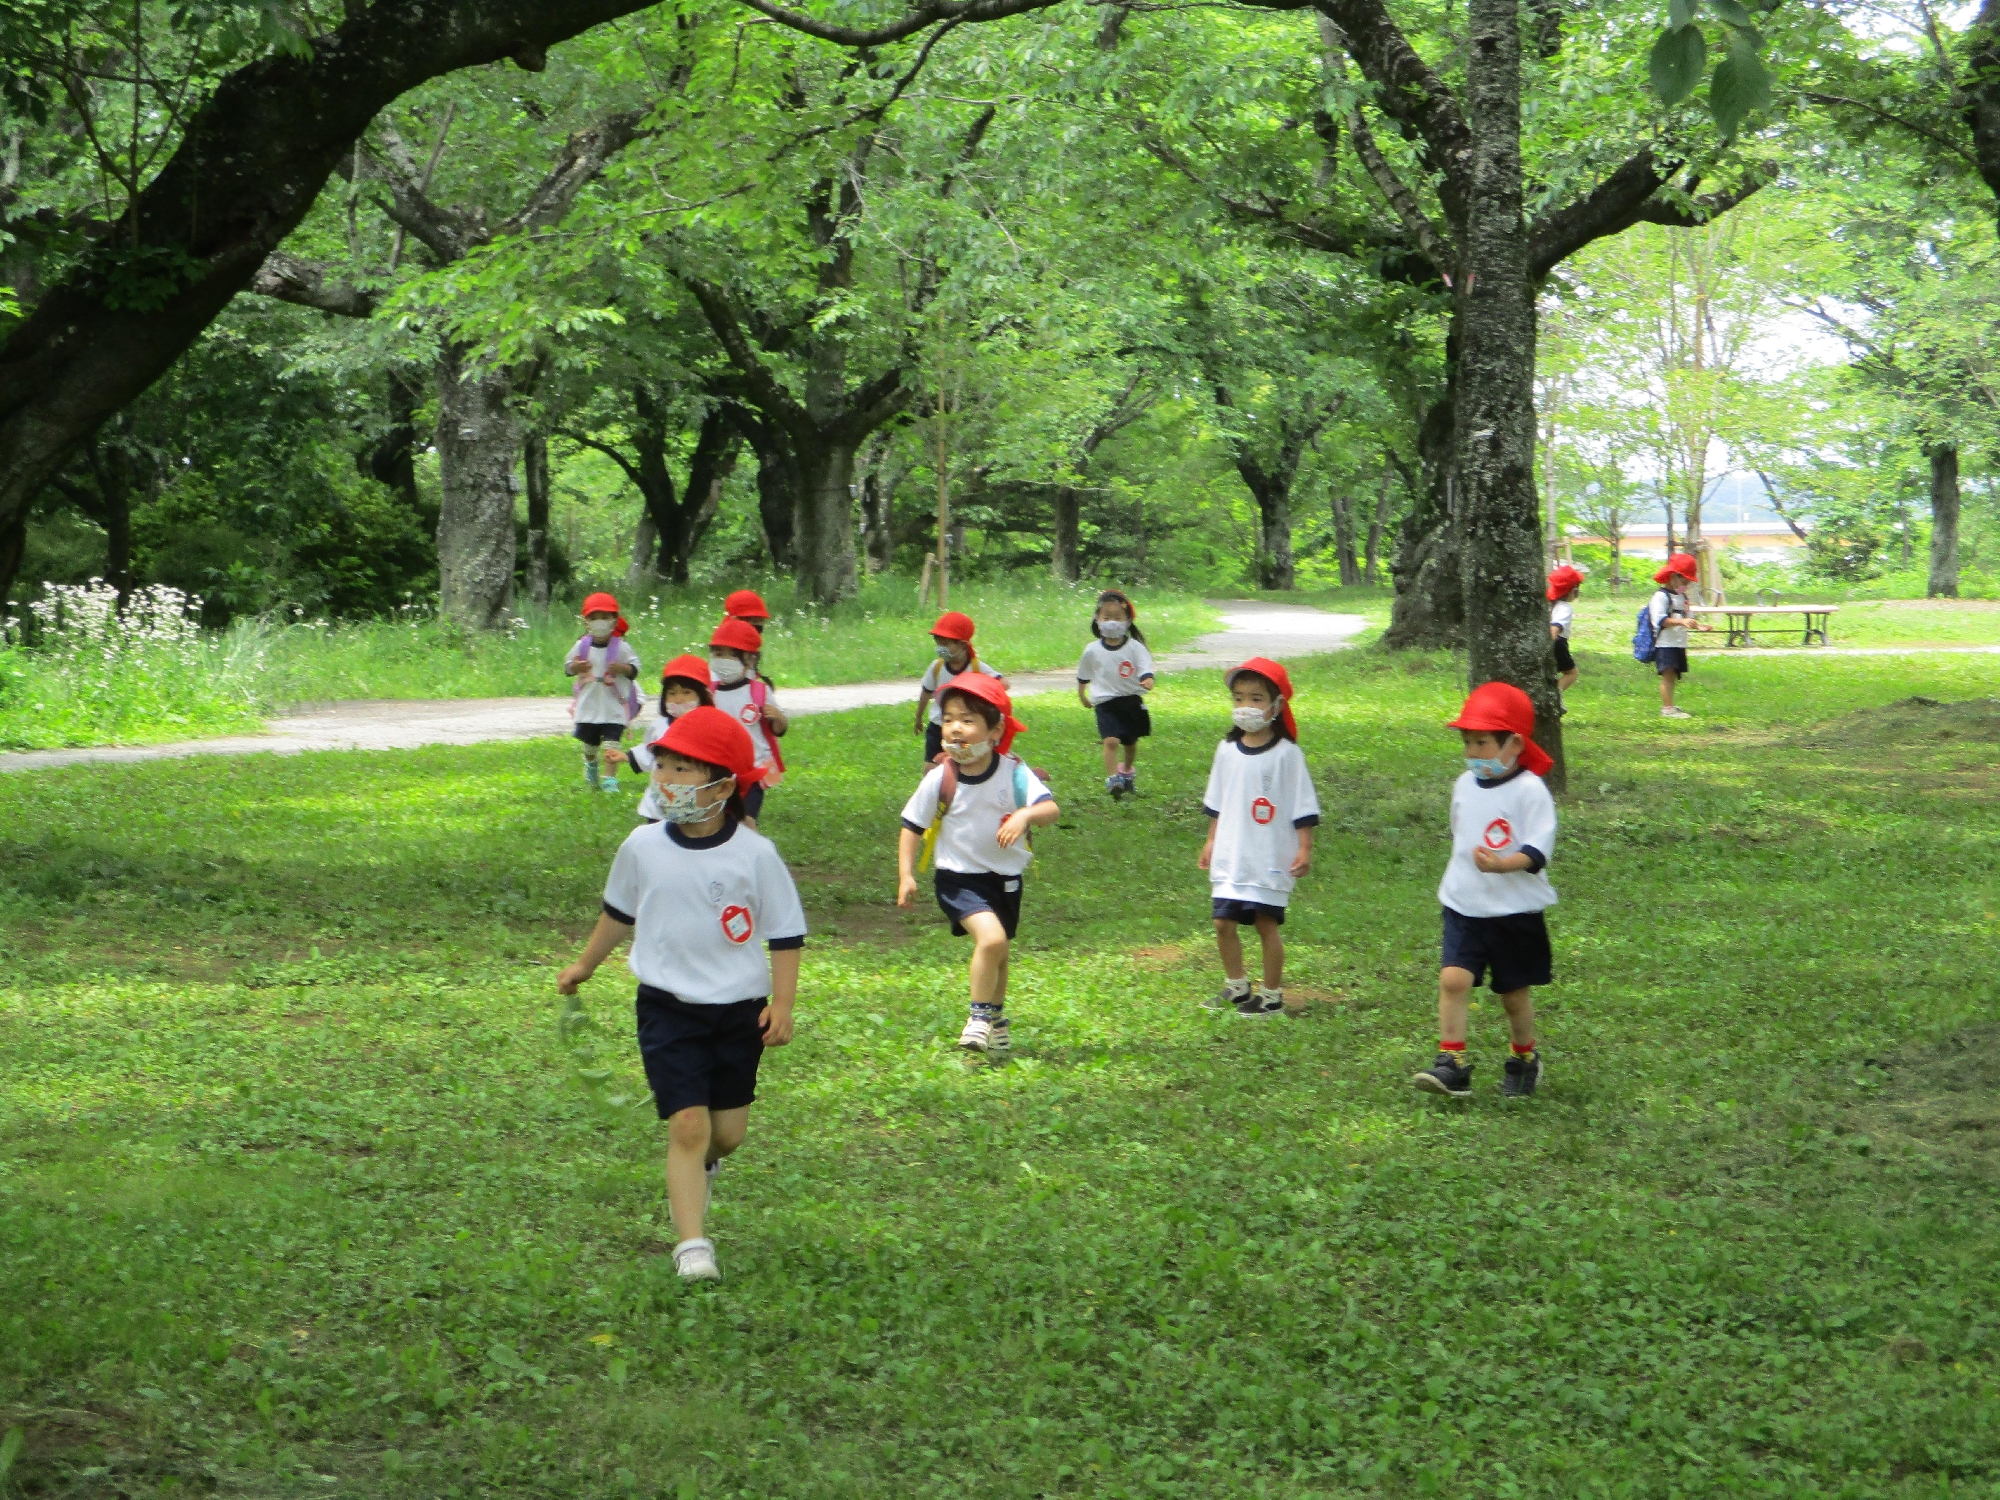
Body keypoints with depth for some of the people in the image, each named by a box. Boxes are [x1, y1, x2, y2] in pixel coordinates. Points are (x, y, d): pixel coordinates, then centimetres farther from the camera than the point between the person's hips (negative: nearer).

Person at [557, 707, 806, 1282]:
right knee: (688, 1123, -12)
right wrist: (584, 965, 27)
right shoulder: (642, 846, -2)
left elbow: (786, 933, -2)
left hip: (739, 1009, 0)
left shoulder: (754, 854, -9)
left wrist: (782, 1004, -7)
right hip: (668, 1007, 0)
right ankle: (691, 1243, -7)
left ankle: (697, 1170, 45)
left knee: (729, 1130, 10)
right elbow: (618, 912, 17)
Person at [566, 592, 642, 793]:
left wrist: (622, 668, -22)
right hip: (589, 703, 3)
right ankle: (591, 764, 48)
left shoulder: (620, 647, -7)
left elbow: (635, 668, -2)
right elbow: (567, 667, 7)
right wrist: (575, 667, -15)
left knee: (611, 743, -11)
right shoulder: (582, 646, 0)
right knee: (590, 744, 17)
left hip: (614, 704, -3)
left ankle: (610, 779, -3)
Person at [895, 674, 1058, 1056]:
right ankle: (979, 1018, -10)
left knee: (998, 954, 21)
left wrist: (1026, 814, -42)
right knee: (991, 938, -27)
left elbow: (1050, 808, -21)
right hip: (960, 878, -3)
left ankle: (996, 1020, 46)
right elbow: (912, 825, -3)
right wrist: (906, 874, -11)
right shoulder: (940, 778, -12)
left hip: (1006, 878, 3)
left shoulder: (1014, 773, -11)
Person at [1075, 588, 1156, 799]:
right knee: (1111, 740, -20)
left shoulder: (1135, 647, -5)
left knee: (1130, 741, 17)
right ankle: (1112, 780, -23)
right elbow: (1083, 675, 15)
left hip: (1131, 700, 1)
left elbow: (1145, 667, -16)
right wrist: (1082, 695, 21)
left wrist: (1147, 680, -37)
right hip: (1106, 702, -1)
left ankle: (1127, 772, 44)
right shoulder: (1093, 651, -1)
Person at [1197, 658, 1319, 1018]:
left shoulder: (1286, 753, -9)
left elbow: (1302, 807, -7)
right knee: (1223, 922, 5)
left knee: (1267, 924, 1)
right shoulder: (1227, 750, 6)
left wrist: (1304, 849, -10)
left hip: (1272, 860, -5)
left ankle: (1272, 995, 13)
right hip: (1230, 857, 5)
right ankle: (1237, 986, 22)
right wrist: (1211, 841, 19)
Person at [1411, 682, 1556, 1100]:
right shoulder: (1465, 785, 7)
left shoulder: (1529, 790, -13)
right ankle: (1451, 1064, -12)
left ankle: (1524, 1061, 31)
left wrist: (1502, 863, -35)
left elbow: (1538, 850, -19)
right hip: (1464, 907, 4)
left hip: (1515, 910, -4)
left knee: (1514, 993, 9)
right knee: (1453, 978, -14)